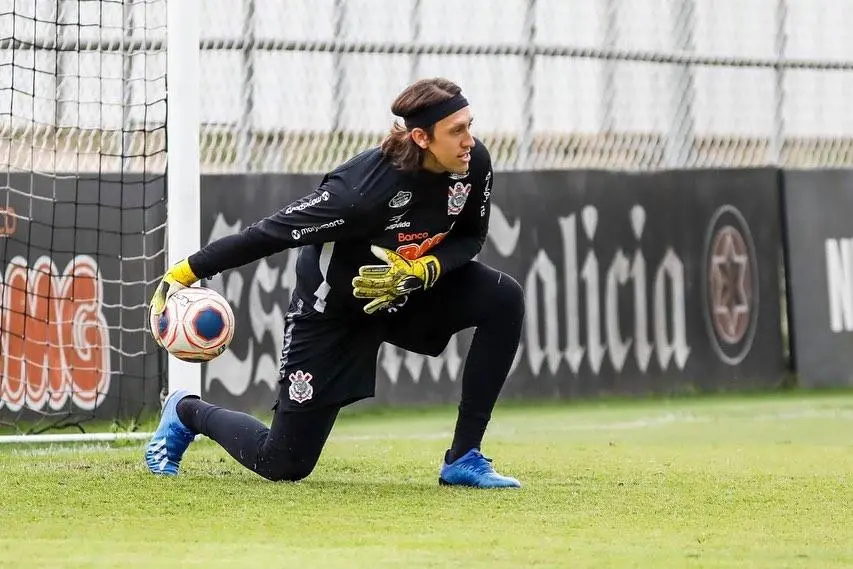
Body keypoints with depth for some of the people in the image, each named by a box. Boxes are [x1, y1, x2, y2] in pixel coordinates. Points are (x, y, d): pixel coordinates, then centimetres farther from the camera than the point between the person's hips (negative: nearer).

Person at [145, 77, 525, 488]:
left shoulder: (474, 163, -19)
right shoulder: (361, 190, -36)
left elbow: (471, 237, -3)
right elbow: (268, 234, -28)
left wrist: (422, 270, -24)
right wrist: (186, 273, -22)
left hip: (414, 288, 6)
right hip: (334, 309, -5)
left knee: (504, 299, -21)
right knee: (282, 465, 0)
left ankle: (463, 459, -11)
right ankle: (187, 412, 33)